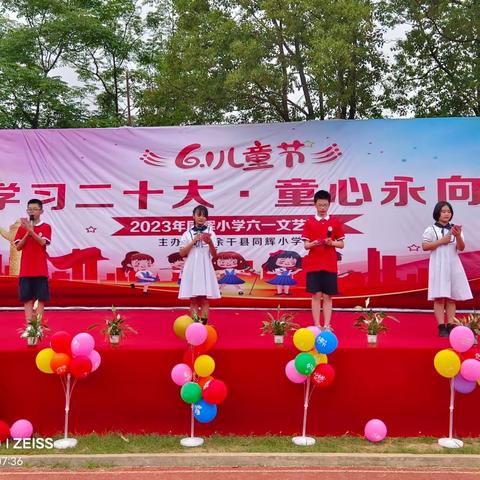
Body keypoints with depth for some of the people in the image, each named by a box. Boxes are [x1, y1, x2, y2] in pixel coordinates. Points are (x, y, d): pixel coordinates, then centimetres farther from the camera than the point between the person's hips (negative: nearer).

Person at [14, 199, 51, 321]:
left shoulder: (46, 227, 2)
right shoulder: (22, 227, 9)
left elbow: (43, 242, -14)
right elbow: (18, 247, 2)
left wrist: (31, 231, -25)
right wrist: (27, 233, -10)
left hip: (40, 269, -2)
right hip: (25, 269, 2)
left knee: (41, 298, -1)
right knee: (27, 298, 2)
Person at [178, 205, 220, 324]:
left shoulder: (210, 233, 4)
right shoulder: (187, 234, 5)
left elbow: (214, 254, 0)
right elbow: (182, 253, -2)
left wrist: (210, 243, -19)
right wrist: (193, 241, -12)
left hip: (205, 269, 0)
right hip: (191, 269, 0)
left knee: (205, 299, 0)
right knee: (193, 299, 1)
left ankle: (203, 324, 2)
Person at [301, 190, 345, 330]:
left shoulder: (335, 223, 4)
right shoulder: (309, 223, 3)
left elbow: (341, 244, 6)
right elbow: (306, 245, 0)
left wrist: (331, 243, -14)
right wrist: (313, 243, -21)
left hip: (330, 265, 1)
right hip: (313, 265, 0)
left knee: (327, 296, 4)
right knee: (316, 295, 0)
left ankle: (327, 326, 8)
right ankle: (317, 326, 6)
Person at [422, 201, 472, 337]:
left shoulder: (455, 229, 11)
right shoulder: (431, 229, 0)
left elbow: (461, 248, 4)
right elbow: (424, 247, -7)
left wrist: (458, 236, -15)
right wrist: (441, 241, -12)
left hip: (453, 266, 4)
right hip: (438, 266, -4)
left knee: (452, 297, 3)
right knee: (440, 297, -7)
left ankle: (450, 326, 7)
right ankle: (441, 327, -7)